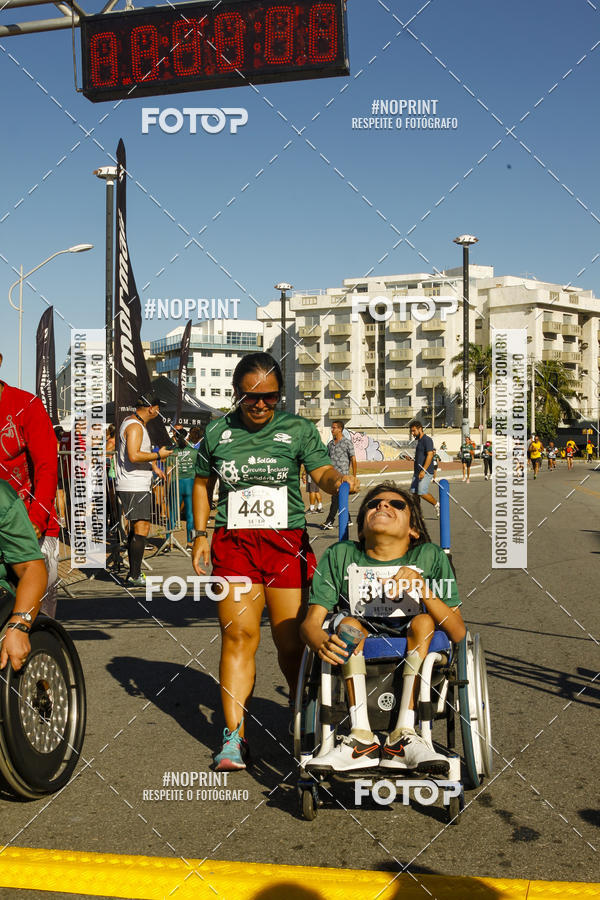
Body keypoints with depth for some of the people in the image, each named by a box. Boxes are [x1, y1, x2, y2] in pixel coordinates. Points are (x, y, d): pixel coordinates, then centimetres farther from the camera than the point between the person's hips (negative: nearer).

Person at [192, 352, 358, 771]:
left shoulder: (298, 429, 4)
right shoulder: (218, 433, 9)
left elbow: (322, 471, -7)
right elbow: (203, 483, 20)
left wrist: (339, 480, -30)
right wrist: (201, 535, 12)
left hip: (287, 542, -1)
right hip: (234, 543, 1)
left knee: (292, 642, 0)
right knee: (238, 635, -7)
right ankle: (235, 737, -2)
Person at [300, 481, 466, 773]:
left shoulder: (429, 556, -7)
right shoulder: (340, 556, -4)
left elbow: (458, 633, -12)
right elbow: (310, 622, -10)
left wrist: (421, 587, -28)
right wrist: (323, 644, -34)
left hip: (415, 653, -1)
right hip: (357, 660, 1)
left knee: (423, 622, -27)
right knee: (348, 623, -26)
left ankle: (403, 735, -33)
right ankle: (362, 738, -32)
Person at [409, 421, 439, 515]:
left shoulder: (427, 440, -12)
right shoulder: (418, 440, 18)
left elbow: (430, 455, -21)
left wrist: (424, 470, -27)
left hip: (426, 472, -9)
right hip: (417, 472, 9)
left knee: (422, 493, -15)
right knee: (413, 492, 2)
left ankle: (436, 505, 6)